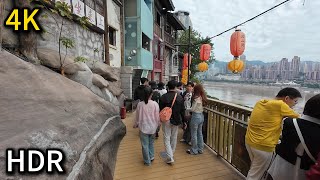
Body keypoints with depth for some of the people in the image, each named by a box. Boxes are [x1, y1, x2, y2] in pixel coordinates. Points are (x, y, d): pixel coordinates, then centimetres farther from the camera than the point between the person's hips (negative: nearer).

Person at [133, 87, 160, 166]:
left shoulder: (140, 104, -13)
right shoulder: (155, 104, -14)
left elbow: (137, 117, -1)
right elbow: (157, 117, -5)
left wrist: (135, 125, 16)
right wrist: (157, 124, 14)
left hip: (143, 127, -1)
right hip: (152, 127, 2)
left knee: (145, 145, 13)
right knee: (151, 143, 25)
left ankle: (147, 161, 26)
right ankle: (151, 157, 35)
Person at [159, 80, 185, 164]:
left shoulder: (163, 97, -13)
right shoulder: (180, 97, -6)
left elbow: (160, 110, -6)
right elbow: (182, 110, -1)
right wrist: (183, 121, 9)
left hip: (166, 120, -2)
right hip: (176, 120, 3)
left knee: (167, 138, 7)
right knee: (174, 137, 19)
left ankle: (170, 157, 2)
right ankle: (171, 153, 37)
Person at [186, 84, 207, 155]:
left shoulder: (196, 98, -20)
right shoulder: (202, 98, 4)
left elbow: (193, 109, -17)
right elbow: (200, 107, 9)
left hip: (196, 116, -8)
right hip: (201, 116, 8)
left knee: (194, 134, 7)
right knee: (200, 133, 19)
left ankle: (194, 150, 20)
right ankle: (200, 149, 31)